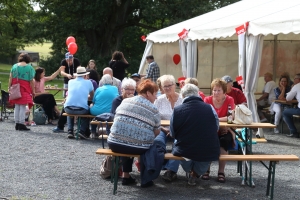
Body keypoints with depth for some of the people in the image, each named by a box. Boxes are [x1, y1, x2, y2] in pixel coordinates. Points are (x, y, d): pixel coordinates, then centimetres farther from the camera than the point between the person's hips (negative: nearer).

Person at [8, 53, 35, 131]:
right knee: (23, 107, -3)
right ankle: (21, 124, -6)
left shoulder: (14, 66, 9)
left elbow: (10, 78, 5)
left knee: (17, 106, 11)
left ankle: (17, 124, 13)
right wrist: (33, 91, -1)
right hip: (25, 89, -4)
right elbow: (31, 81, -6)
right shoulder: (29, 67, -4)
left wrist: (9, 87, 10)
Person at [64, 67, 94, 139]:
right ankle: (83, 131, 15)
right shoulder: (88, 82, 9)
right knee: (87, 111, 33)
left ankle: (70, 131, 21)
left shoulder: (70, 81, 17)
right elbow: (92, 97, 21)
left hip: (68, 108, 2)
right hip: (81, 110, -2)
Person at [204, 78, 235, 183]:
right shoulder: (207, 100, -2)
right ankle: (206, 169, -16)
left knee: (224, 141, -32)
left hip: (224, 131, -1)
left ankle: (221, 171, -20)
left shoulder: (229, 100, -6)